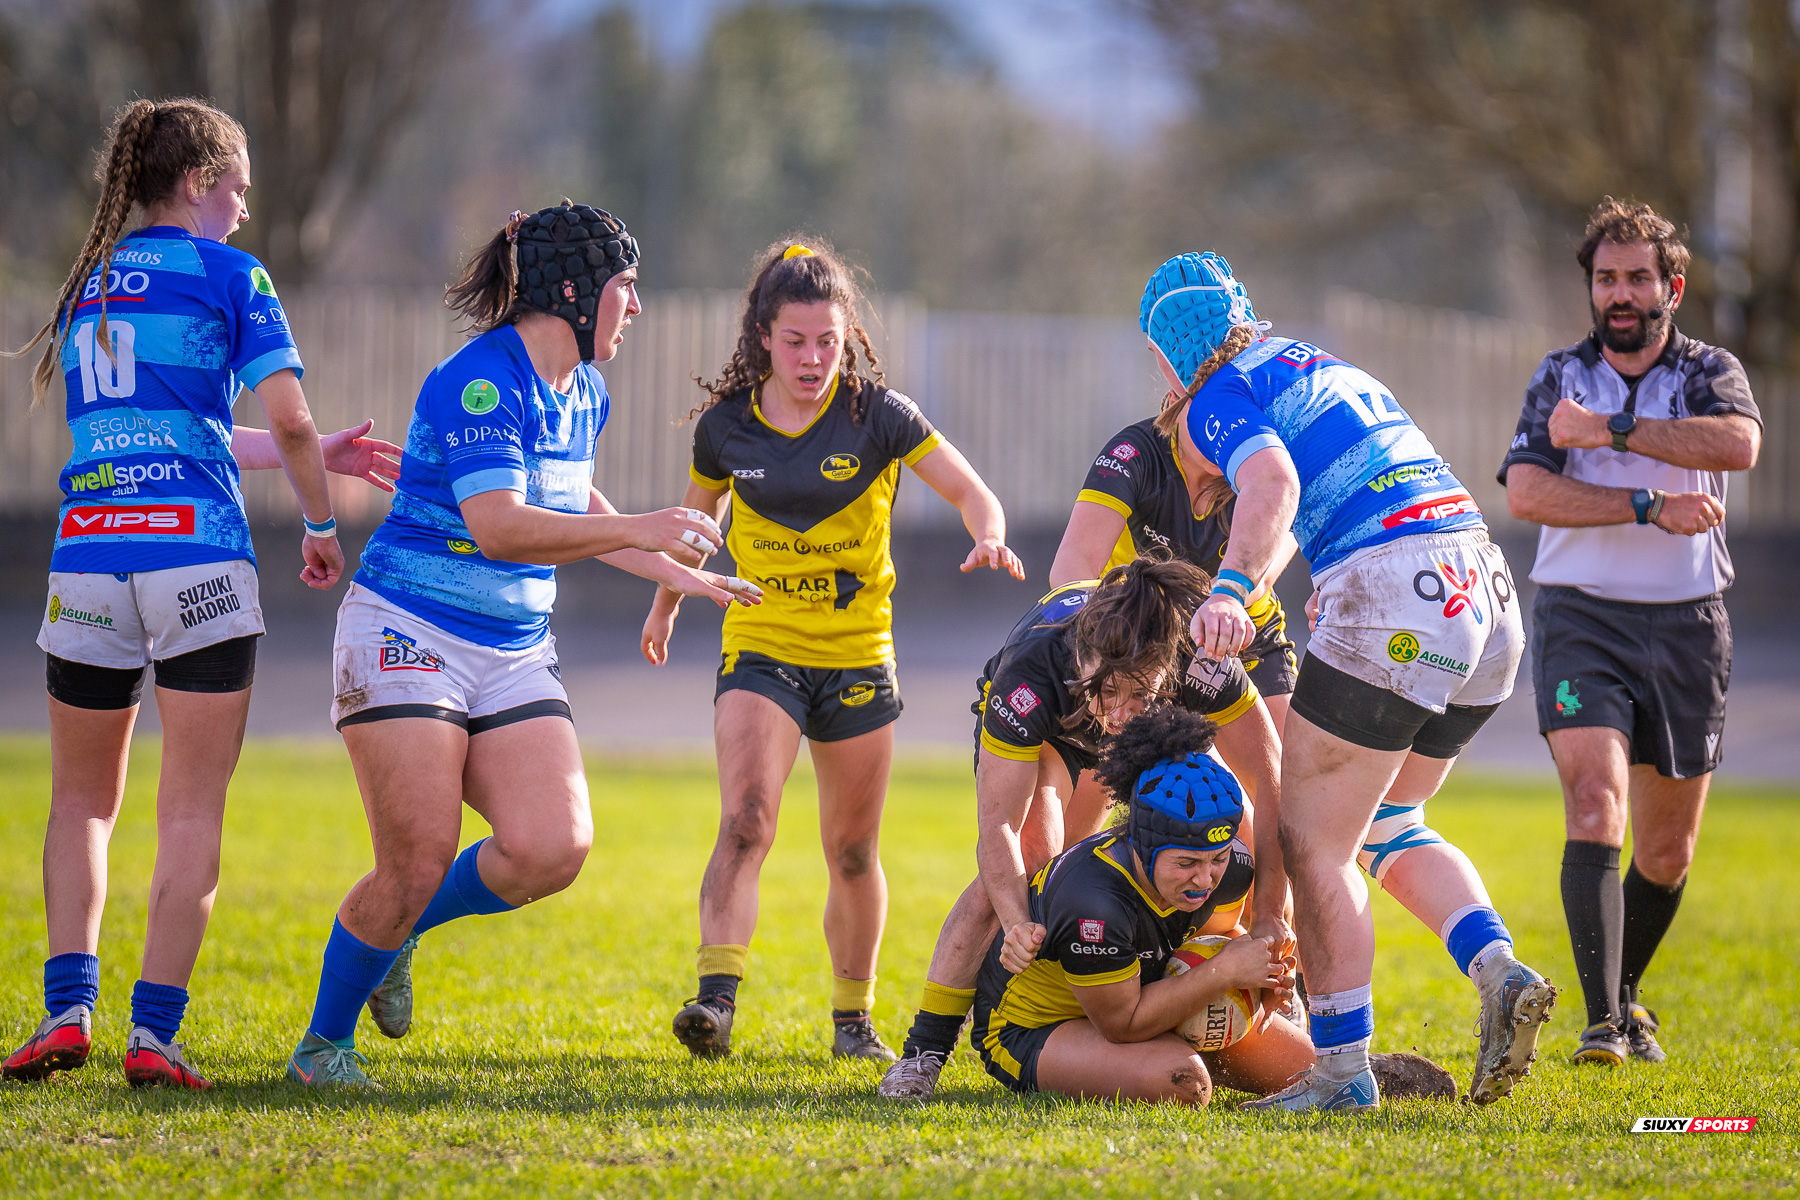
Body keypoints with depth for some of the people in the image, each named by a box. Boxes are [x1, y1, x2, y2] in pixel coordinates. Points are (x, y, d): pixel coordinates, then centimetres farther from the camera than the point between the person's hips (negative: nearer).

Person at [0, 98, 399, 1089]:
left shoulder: (88, 286, 20)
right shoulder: (229, 275, 2)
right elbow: (287, 421, -7)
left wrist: (324, 456, 30)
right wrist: (320, 523, 11)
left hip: (88, 555, 4)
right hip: (197, 554, -4)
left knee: (82, 801, 17)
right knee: (192, 811, 1)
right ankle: (153, 1032, -7)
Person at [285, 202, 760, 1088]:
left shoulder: (583, 393, 11)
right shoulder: (480, 382, -17)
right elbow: (498, 525, -29)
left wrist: (676, 575, 32)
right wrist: (640, 530, -30)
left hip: (514, 651, 8)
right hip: (408, 639, -8)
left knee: (552, 849, -11)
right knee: (419, 864, -13)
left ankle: (393, 933, 16)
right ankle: (322, 1046, 8)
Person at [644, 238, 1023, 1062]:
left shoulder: (876, 414, -8)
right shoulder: (727, 425, -3)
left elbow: (970, 492, -8)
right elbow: (699, 517, 17)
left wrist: (988, 538, -30)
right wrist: (665, 603, 30)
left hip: (858, 655, 0)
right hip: (759, 648, 0)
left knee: (853, 851, 9)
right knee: (745, 818, -22)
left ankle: (853, 1018, 25)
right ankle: (716, 998, -31)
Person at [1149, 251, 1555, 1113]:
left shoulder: (1221, 397, 1)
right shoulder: (1318, 365, 27)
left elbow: (1273, 483, -20)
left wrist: (1231, 589, -33)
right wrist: (1341, 584, 46)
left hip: (1391, 599, -9)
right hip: (1487, 587, 9)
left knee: (1312, 844, 2)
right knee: (1385, 822, 22)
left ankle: (1343, 1068, 2)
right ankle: (1499, 971, 1)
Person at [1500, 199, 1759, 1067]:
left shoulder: (1708, 372, 4)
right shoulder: (1561, 377, 5)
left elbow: (1739, 444, -19)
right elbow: (1527, 490, -11)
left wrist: (1611, 430, -21)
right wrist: (1650, 507, -20)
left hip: (1687, 626, 2)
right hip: (1581, 614, -2)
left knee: (1667, 851, 9)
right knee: (1595, 805, -21)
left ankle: (1626, 996, 34)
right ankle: (1602, 1023, -26)